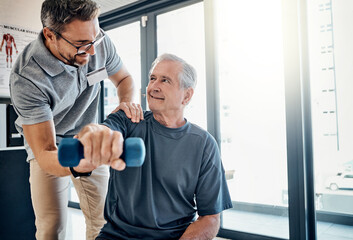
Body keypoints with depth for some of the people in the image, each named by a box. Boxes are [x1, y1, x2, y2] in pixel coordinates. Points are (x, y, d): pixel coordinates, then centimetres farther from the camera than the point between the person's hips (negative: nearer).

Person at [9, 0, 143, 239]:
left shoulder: (100, 42, -20)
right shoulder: (26, 79, -33)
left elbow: (124, 79, 1)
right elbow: (45, 155, -34)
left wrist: (126, 102, -23)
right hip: (49, 148, -3)